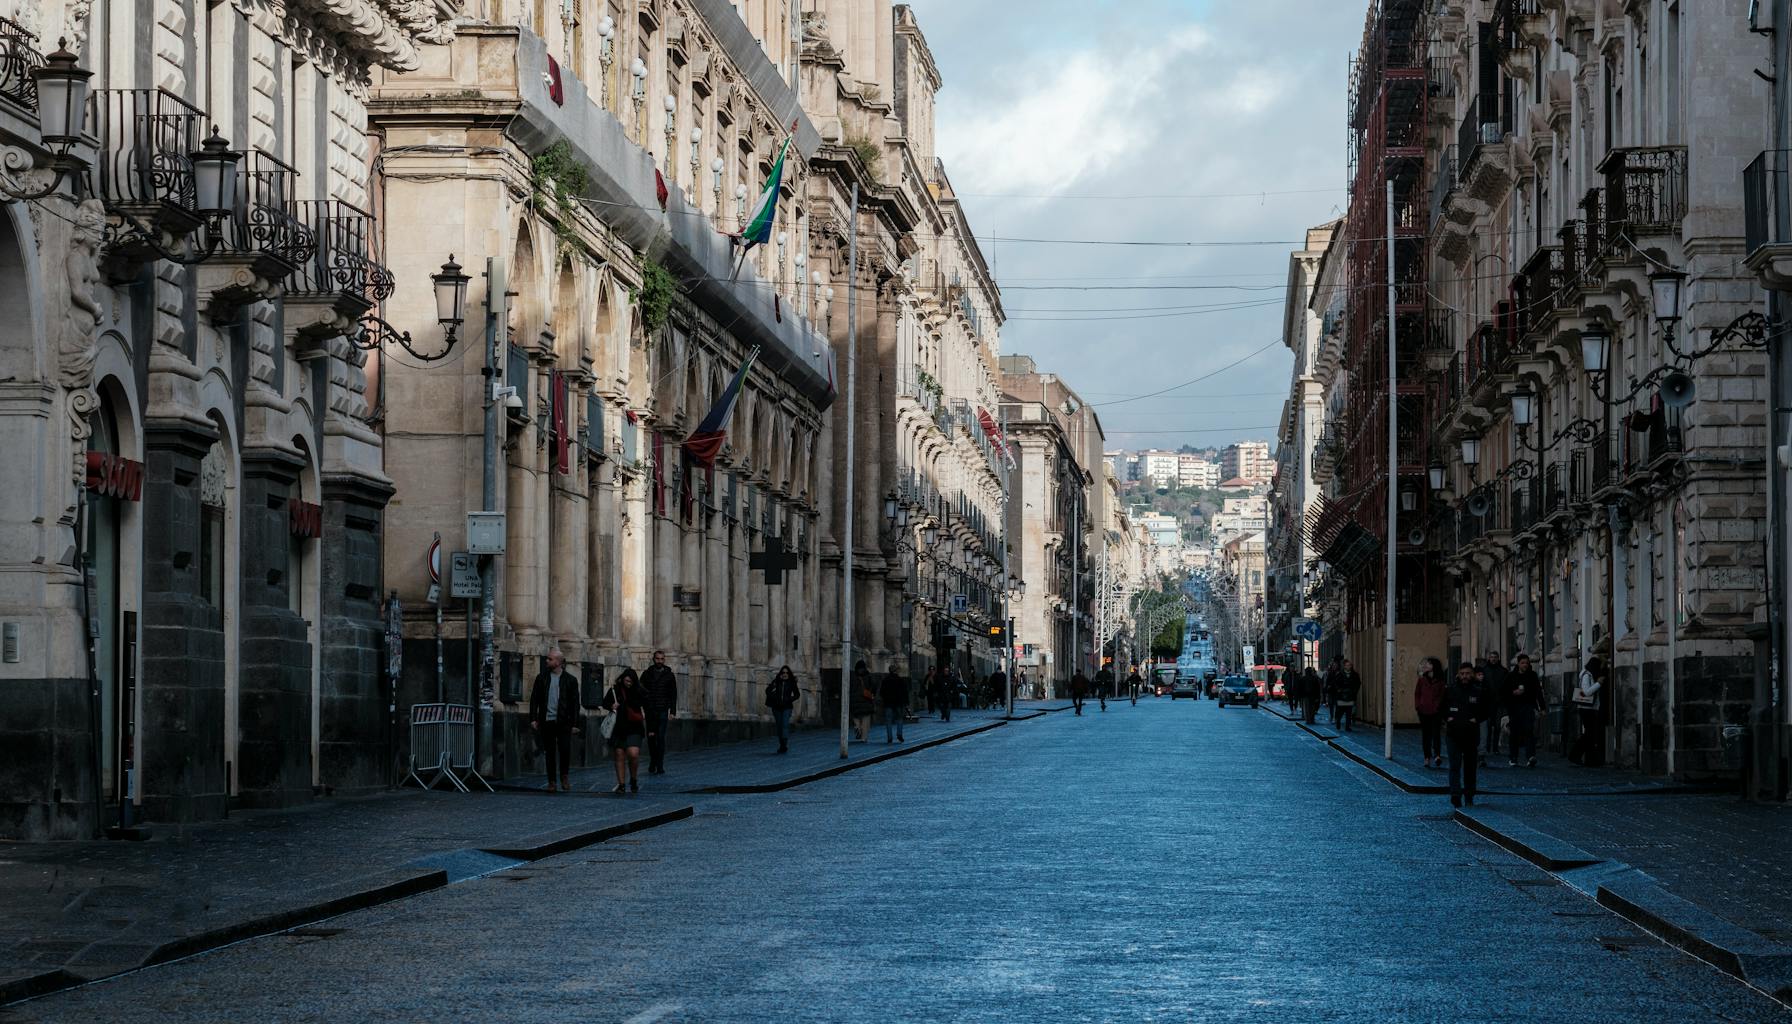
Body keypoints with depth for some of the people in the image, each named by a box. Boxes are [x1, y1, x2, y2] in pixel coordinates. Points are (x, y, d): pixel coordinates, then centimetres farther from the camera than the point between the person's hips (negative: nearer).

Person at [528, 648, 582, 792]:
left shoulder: (570, 680, 3)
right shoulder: (542, 677, 8)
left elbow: (575, 703, 4)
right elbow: (534, 699, 9)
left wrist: (574, 724, -1)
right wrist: (533, 718, -1)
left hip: (563, 721, -2)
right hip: (546, 721, 2)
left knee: (565, 750, -10)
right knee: (550, 753, 4)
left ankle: (564, 776, 13)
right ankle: (551, 782, 12)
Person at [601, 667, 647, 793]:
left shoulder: (639, 693, 0)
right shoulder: (615, 690, 1)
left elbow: (647, 710, 7)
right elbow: (605, 703, 13)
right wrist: (611, 706, -9)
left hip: (634, 729, -2)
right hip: (618, 728, 2)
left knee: (633, 754, -15)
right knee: (619, 756, 3)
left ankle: (634, 780, 8)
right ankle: (620, 784, 10)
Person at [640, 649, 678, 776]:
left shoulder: (669, 675, 7)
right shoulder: (647, 674, 9)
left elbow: (673, 694, 7)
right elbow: (640, 689, 7)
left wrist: (672, 711, -1)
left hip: (663, 710, -1)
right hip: (650, 710, 1)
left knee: (661, 738, -6)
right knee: (651, 737, 1)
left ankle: (660, 766, -3)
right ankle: (653, 763, 18)